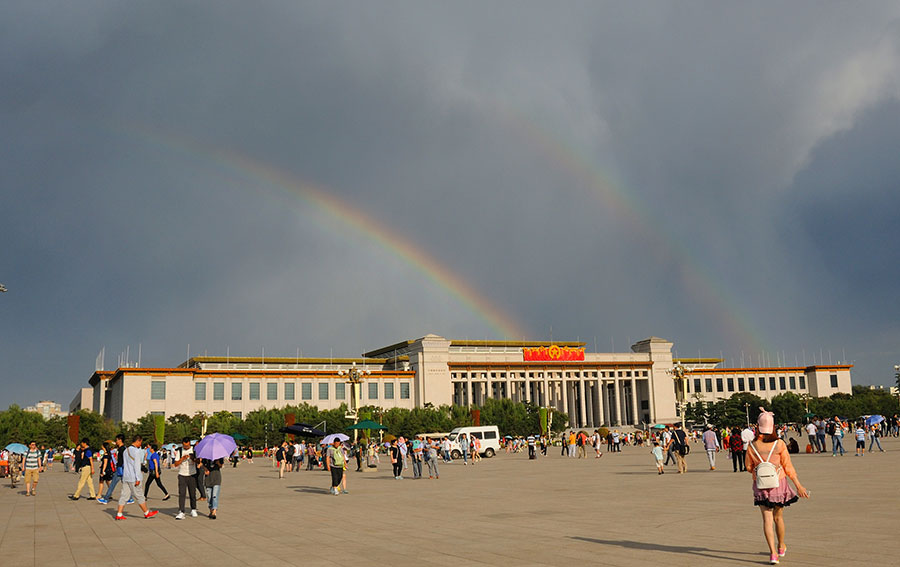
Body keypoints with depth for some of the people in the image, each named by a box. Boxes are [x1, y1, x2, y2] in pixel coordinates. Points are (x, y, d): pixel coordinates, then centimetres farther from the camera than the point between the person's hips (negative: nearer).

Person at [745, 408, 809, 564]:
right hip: (779, 483, 0)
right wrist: (798, 485, 2)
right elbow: (788, 467, -5)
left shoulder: (752, 446, -7)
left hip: (761, 485, 0)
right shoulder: (779, 444, -10)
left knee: (767, 519, 0)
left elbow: (749, 467, 2)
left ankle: (773, 553, -11)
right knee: (778, 517, 17)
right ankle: (781, 547, 36)